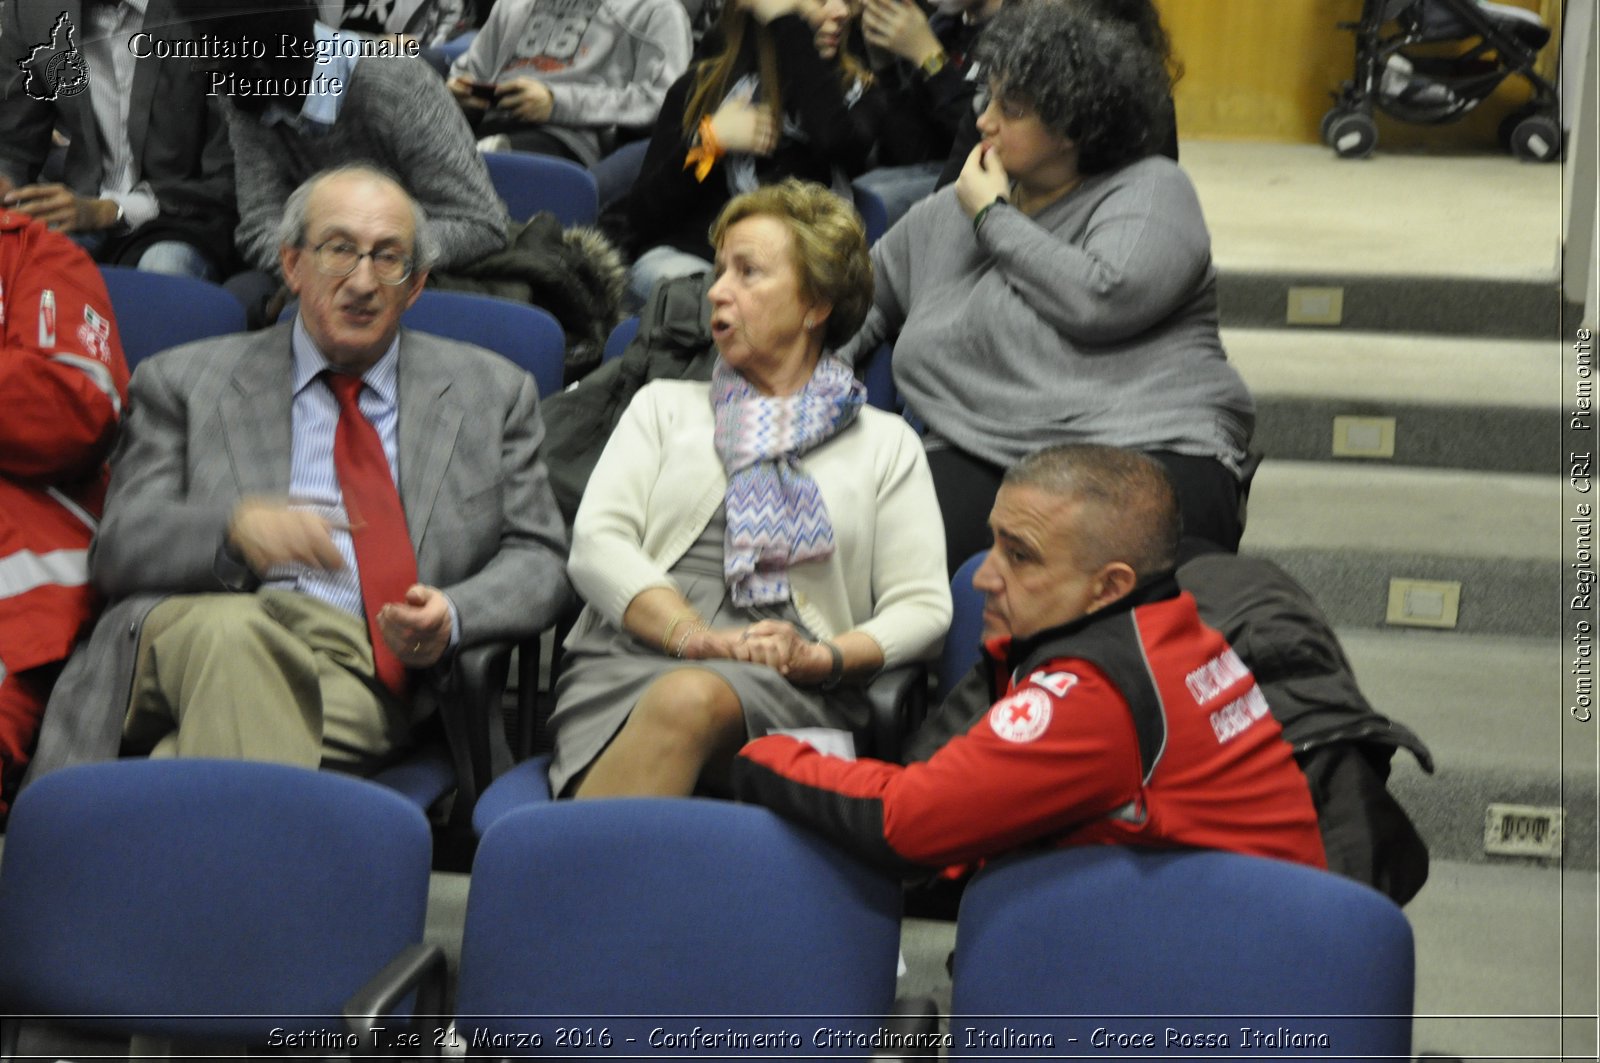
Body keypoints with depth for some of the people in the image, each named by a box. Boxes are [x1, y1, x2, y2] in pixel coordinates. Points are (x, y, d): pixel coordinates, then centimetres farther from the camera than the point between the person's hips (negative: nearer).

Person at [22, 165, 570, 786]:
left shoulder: (493, 393, 22)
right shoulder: (183, 382, 17)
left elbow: (538, 559, 16)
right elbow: (118, 548, 7)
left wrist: (452, 617, -7)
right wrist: (235, 525, -15)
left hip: (367, 672, 0)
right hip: (196, 631, 1)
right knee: (231, 631, -39)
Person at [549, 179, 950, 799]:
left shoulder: (886, 444, 22)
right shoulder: (664, 406, 27)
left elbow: (922, 608, 11)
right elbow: (596, 543, 10)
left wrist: (820, 657, -10)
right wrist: (692, 636, -9)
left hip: (784, 687, -1)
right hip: (629, 658, 1)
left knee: (689, 701, -38)